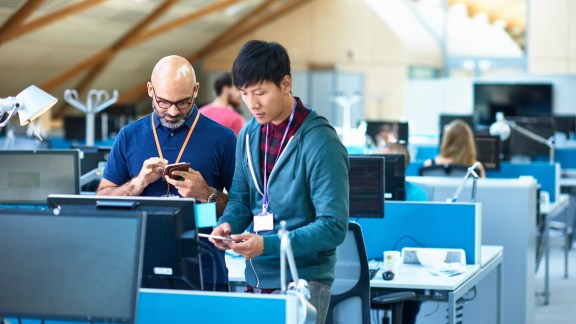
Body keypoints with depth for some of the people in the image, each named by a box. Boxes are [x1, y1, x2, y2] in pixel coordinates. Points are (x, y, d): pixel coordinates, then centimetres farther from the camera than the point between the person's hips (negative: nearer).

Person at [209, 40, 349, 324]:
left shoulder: (320, 142, -14)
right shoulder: (249, 135, 6)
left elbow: (333, 227, -17)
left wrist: (268, 245, -25)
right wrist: (227, 224, -7)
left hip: (302, 281, -6)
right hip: (256, 278, 6)